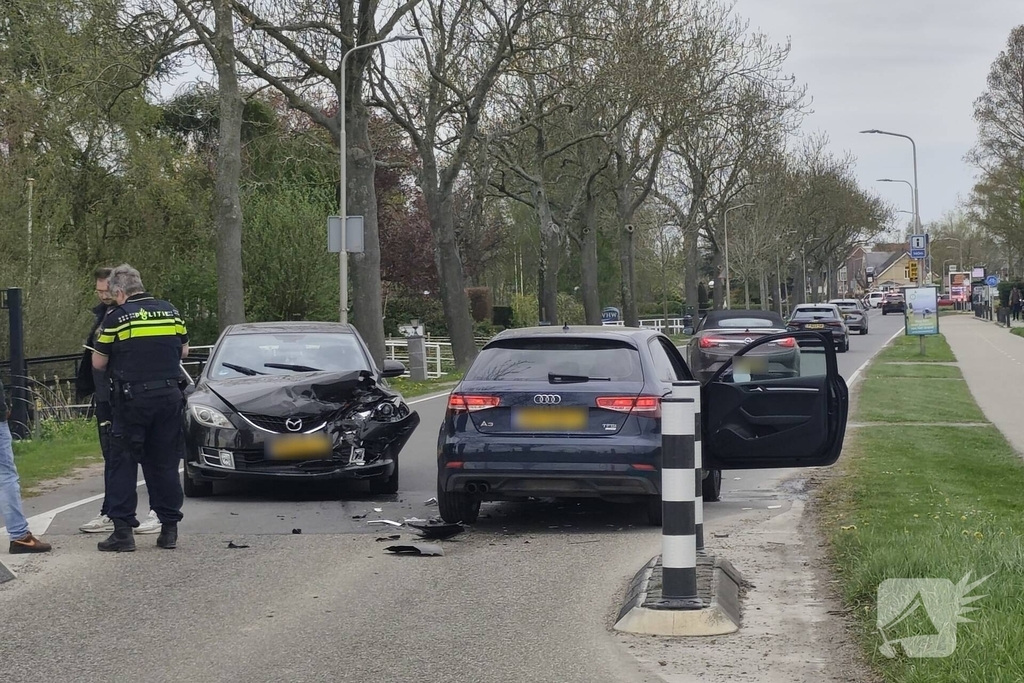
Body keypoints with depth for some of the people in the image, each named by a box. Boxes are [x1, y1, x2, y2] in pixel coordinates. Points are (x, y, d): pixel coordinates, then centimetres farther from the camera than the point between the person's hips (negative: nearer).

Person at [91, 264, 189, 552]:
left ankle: (123, 531, 0)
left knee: (123, 464, 4)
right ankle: (169, 528, 12)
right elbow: (183, 352, 16)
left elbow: (98, 363, -1)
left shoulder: (117, 318, -7)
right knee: (165, 464, 11)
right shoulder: (171, 312, 6)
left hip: (132, 398, -4)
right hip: (169, 396, 4)